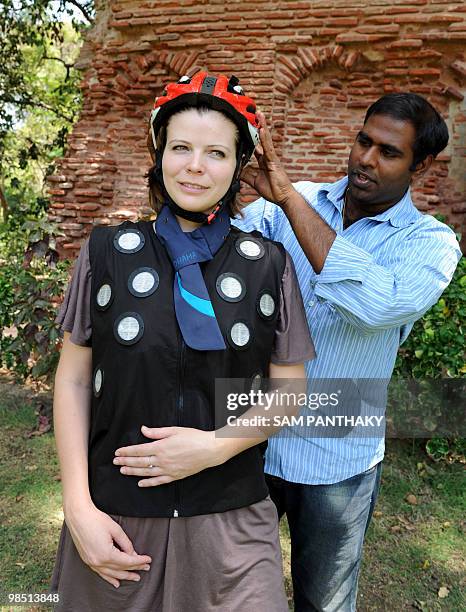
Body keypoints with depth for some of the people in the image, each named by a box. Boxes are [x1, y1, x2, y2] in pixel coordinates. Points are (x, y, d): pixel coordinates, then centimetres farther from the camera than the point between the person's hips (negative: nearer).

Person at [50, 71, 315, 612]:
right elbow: (73, 380, -1)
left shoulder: (269, 265, -4)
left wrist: (216, 446, -15)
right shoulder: (107, 252, -4)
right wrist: (79, 507, -6)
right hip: (115, 514, 1)